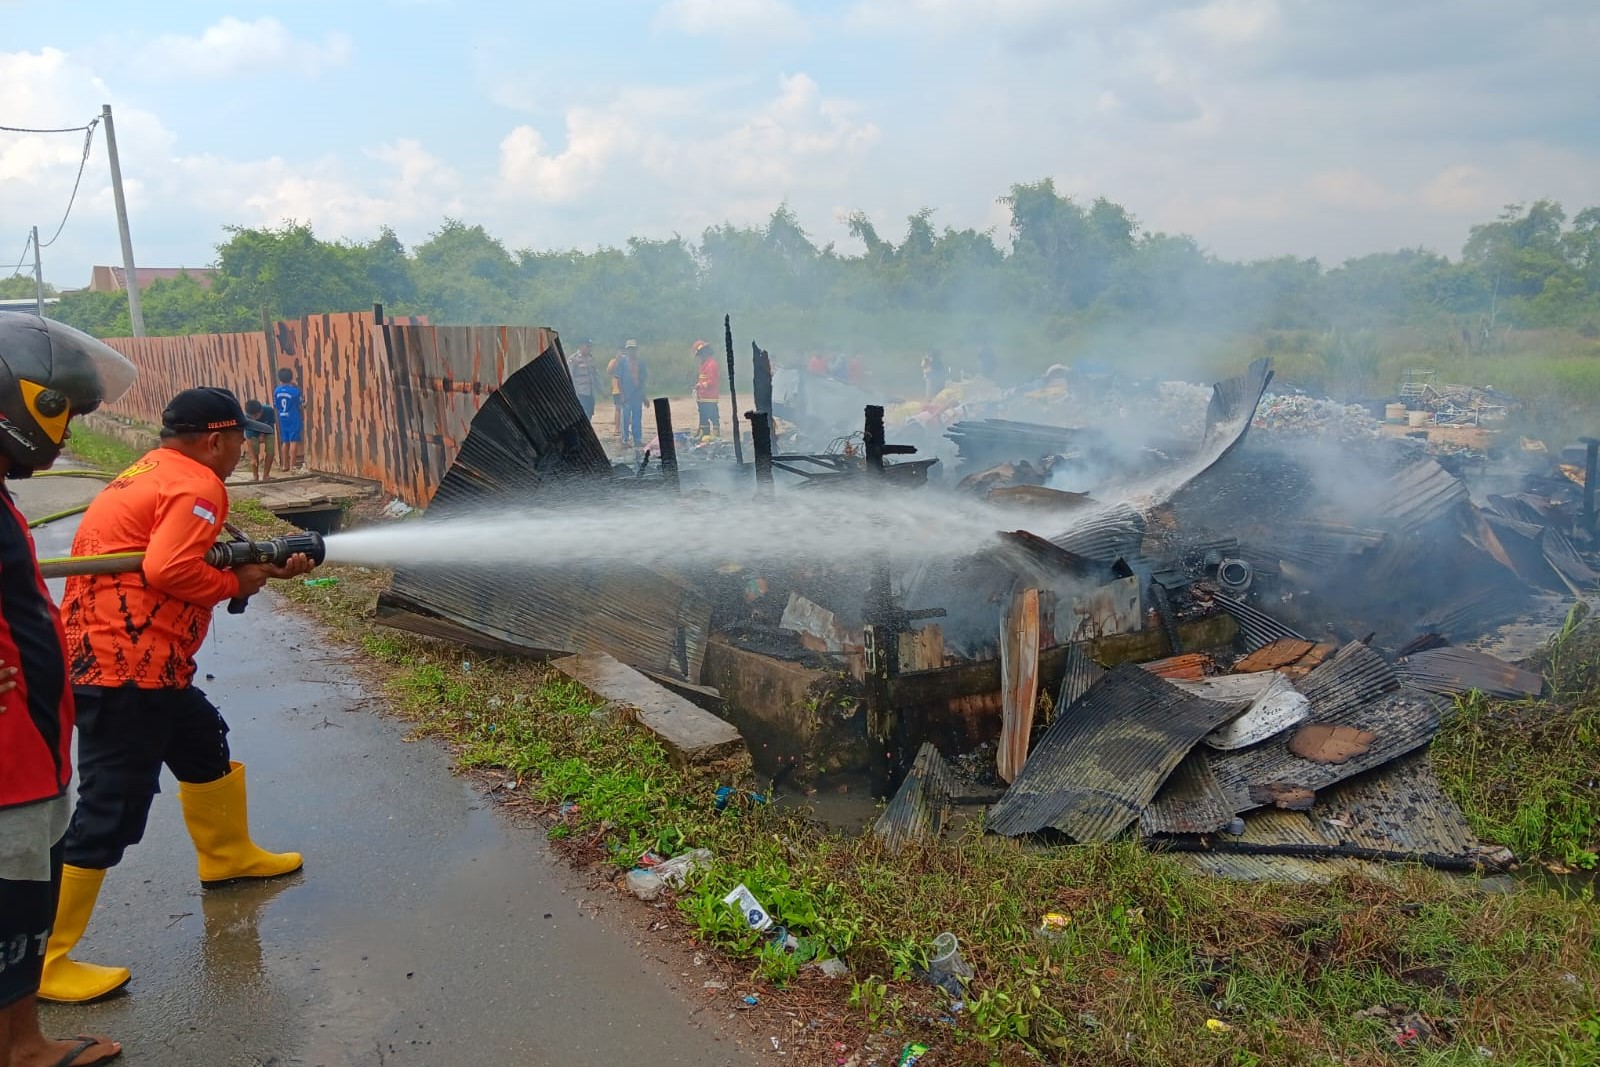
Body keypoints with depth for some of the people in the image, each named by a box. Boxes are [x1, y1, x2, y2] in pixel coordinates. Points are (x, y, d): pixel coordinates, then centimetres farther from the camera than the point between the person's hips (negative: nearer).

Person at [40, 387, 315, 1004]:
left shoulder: (154, 473, 16)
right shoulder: (196, 486, -14)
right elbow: (169, 570, -27)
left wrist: (267, 567, 16)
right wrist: (237, 583, -11)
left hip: (136, 660, 11)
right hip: (123, 667, -11)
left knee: (204, 740, 27)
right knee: (112, 809, -6)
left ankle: (227, 854, 46)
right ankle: (43, 960, 2)